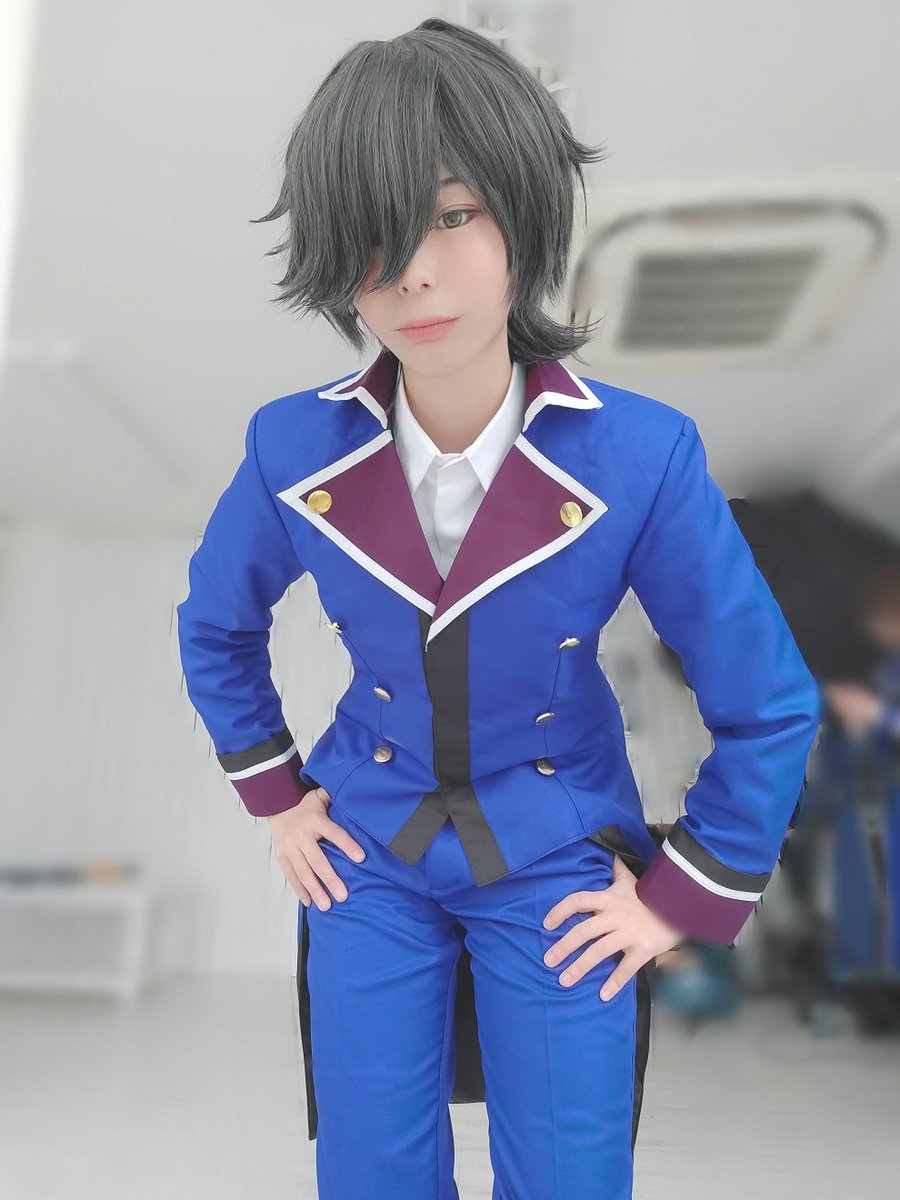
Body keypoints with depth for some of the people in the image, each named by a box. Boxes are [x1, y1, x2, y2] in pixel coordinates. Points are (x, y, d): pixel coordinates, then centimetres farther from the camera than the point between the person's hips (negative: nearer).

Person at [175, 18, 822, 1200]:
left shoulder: (639, 455, -22)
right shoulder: (294, 448, -15)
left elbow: (769, 705, -10)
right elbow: (217, 626, 5)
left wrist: (684, 900, -5)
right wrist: (278, 799, 6)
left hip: (558, 866, -1)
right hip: (367, 853, 2)